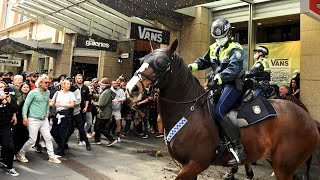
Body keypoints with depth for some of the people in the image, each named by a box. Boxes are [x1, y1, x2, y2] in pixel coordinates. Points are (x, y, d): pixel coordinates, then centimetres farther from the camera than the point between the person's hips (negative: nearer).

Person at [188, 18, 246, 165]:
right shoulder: (213, 48, 16)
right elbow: (204, 62, 24)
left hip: (232, 85, -8)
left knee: (219, 112, -26)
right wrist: (192, 66, 3)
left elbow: (233, 69, -22)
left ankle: (239, 149, -20)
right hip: (217, 85, 9)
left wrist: (218, 79, -36)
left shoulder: (235, 49, -7)